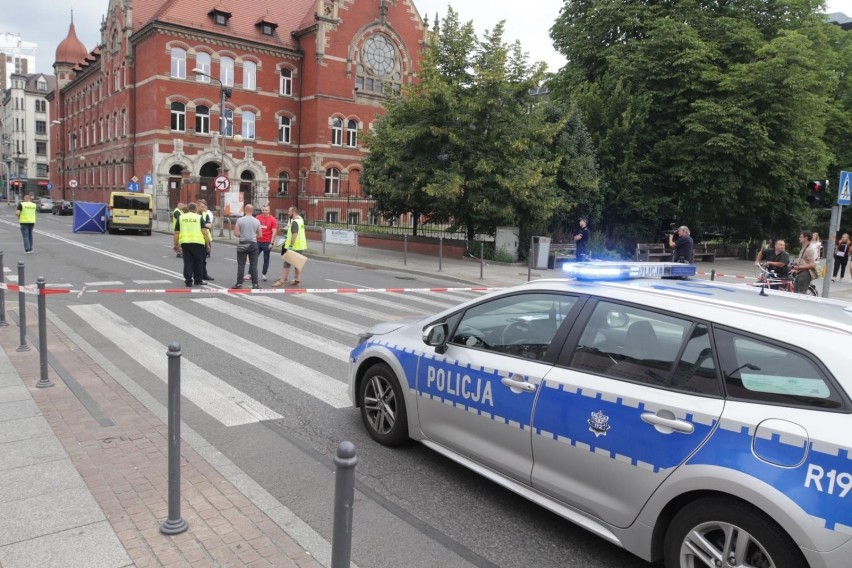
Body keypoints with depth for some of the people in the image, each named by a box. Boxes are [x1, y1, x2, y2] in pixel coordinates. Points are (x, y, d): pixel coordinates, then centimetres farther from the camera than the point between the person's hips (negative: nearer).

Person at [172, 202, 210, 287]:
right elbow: (205, 232, -4)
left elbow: (176, 233, 12)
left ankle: (188, 281, 6)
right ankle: (198, 280, 16)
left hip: (185, 242, 2)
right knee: (198, 262, 11)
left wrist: (176, 245, 19)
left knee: (187, 262, 8)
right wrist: (207, 244, 2)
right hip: (197, 242, -2)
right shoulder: (199, 218, 4)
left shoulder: (180, 217, 12)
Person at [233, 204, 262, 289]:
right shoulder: (256, 221, -1)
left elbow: (235, 233, -7)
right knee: (253, 265, 4)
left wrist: (241, 235, 13)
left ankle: (239, 283, 5)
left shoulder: (240, 220, -5)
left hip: (242, 244, -1)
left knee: (241, 265, 4)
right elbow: (259, 235, 5)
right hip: (253, 244, 1)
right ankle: (255, 284, 5)